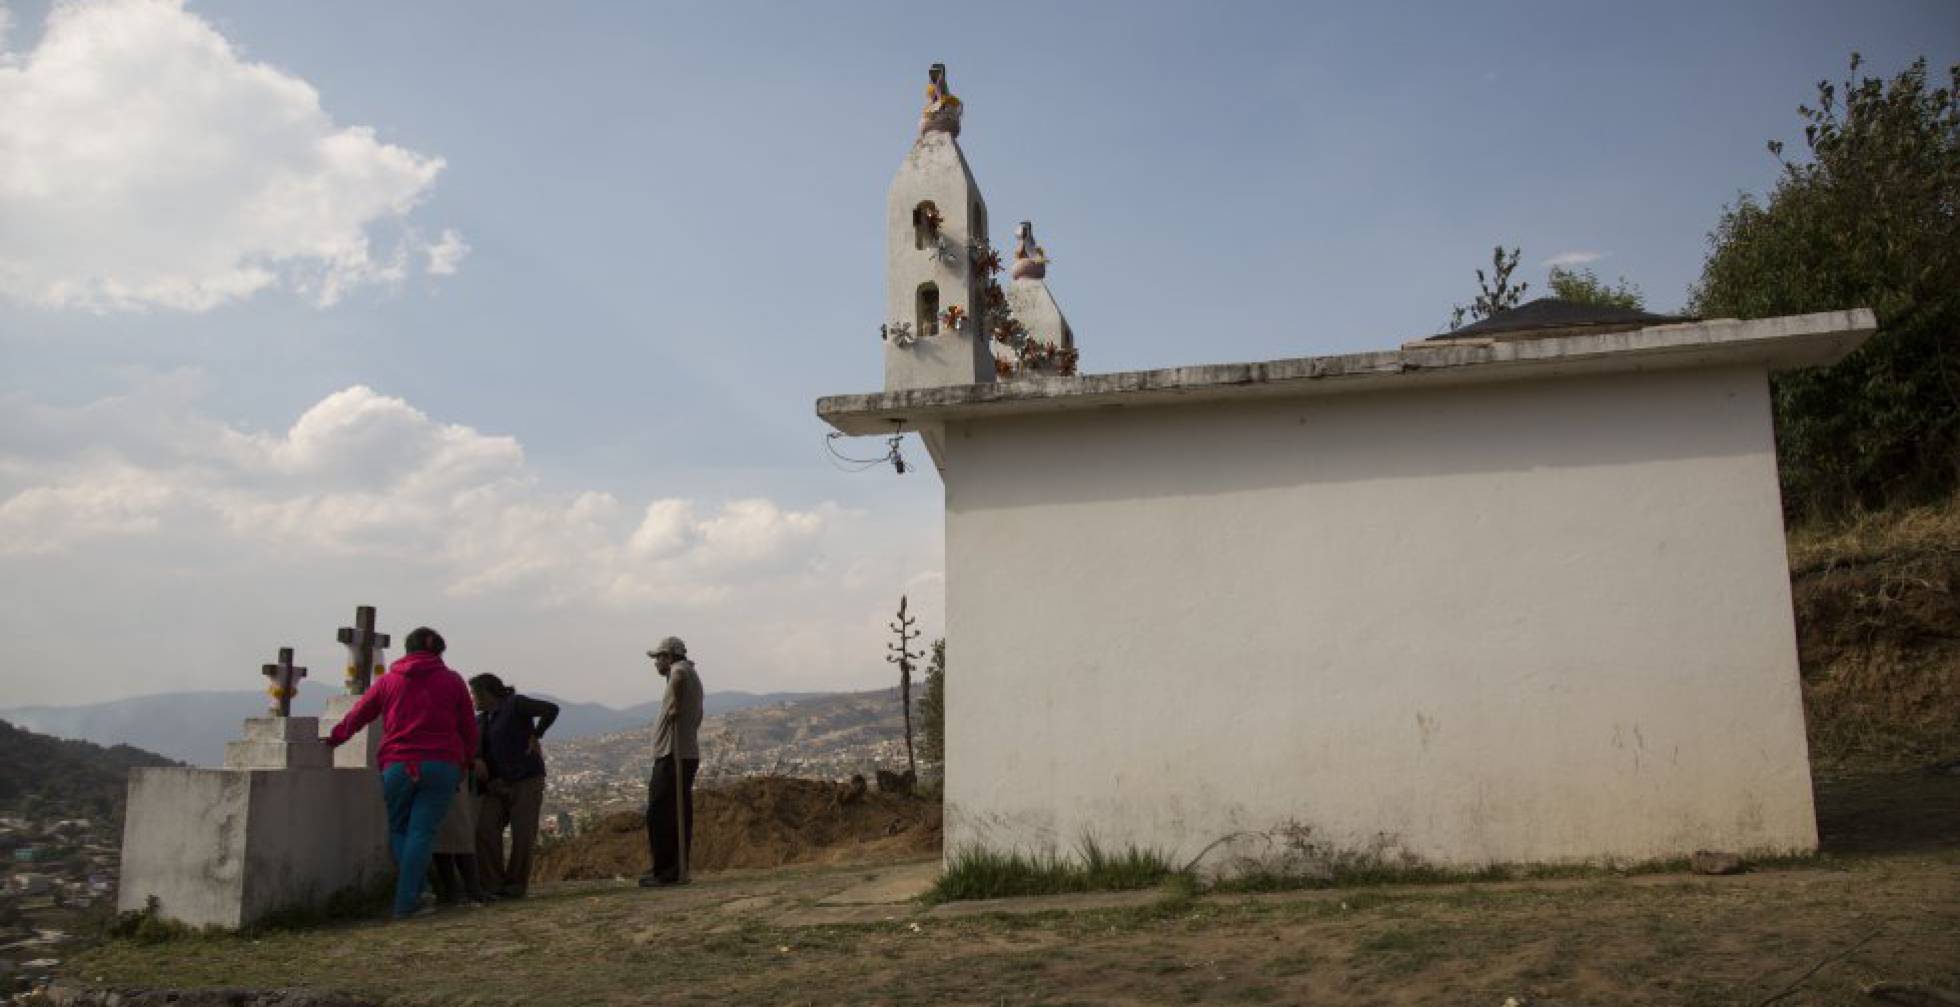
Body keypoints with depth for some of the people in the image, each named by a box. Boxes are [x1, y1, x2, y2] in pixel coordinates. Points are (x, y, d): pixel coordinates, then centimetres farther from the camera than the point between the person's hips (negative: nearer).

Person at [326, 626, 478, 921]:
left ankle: (415, 891, 2)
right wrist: (462, 763, 21)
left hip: (398, 766, 1)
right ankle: (406, 902, -5)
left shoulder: (388, 681, 9)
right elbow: (469, 729, 10)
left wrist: (334, 738, 33)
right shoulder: (453, 681, 8)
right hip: (442, 765, 0)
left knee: (398, 828, 15)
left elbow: (357, 716, 17)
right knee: (422, 831, 0)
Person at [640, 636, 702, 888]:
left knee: (659, 815, -7)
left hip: (672, 756, -10)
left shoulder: (680, 669, -8)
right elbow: (698, 714, 32)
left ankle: (665, 871, -7)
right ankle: (678, 869, 14)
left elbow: (678, 676, -36)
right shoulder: (692, 675, 21)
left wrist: (675, 706, -25)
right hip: (689, 754, 10)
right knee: (679, 815, 11)